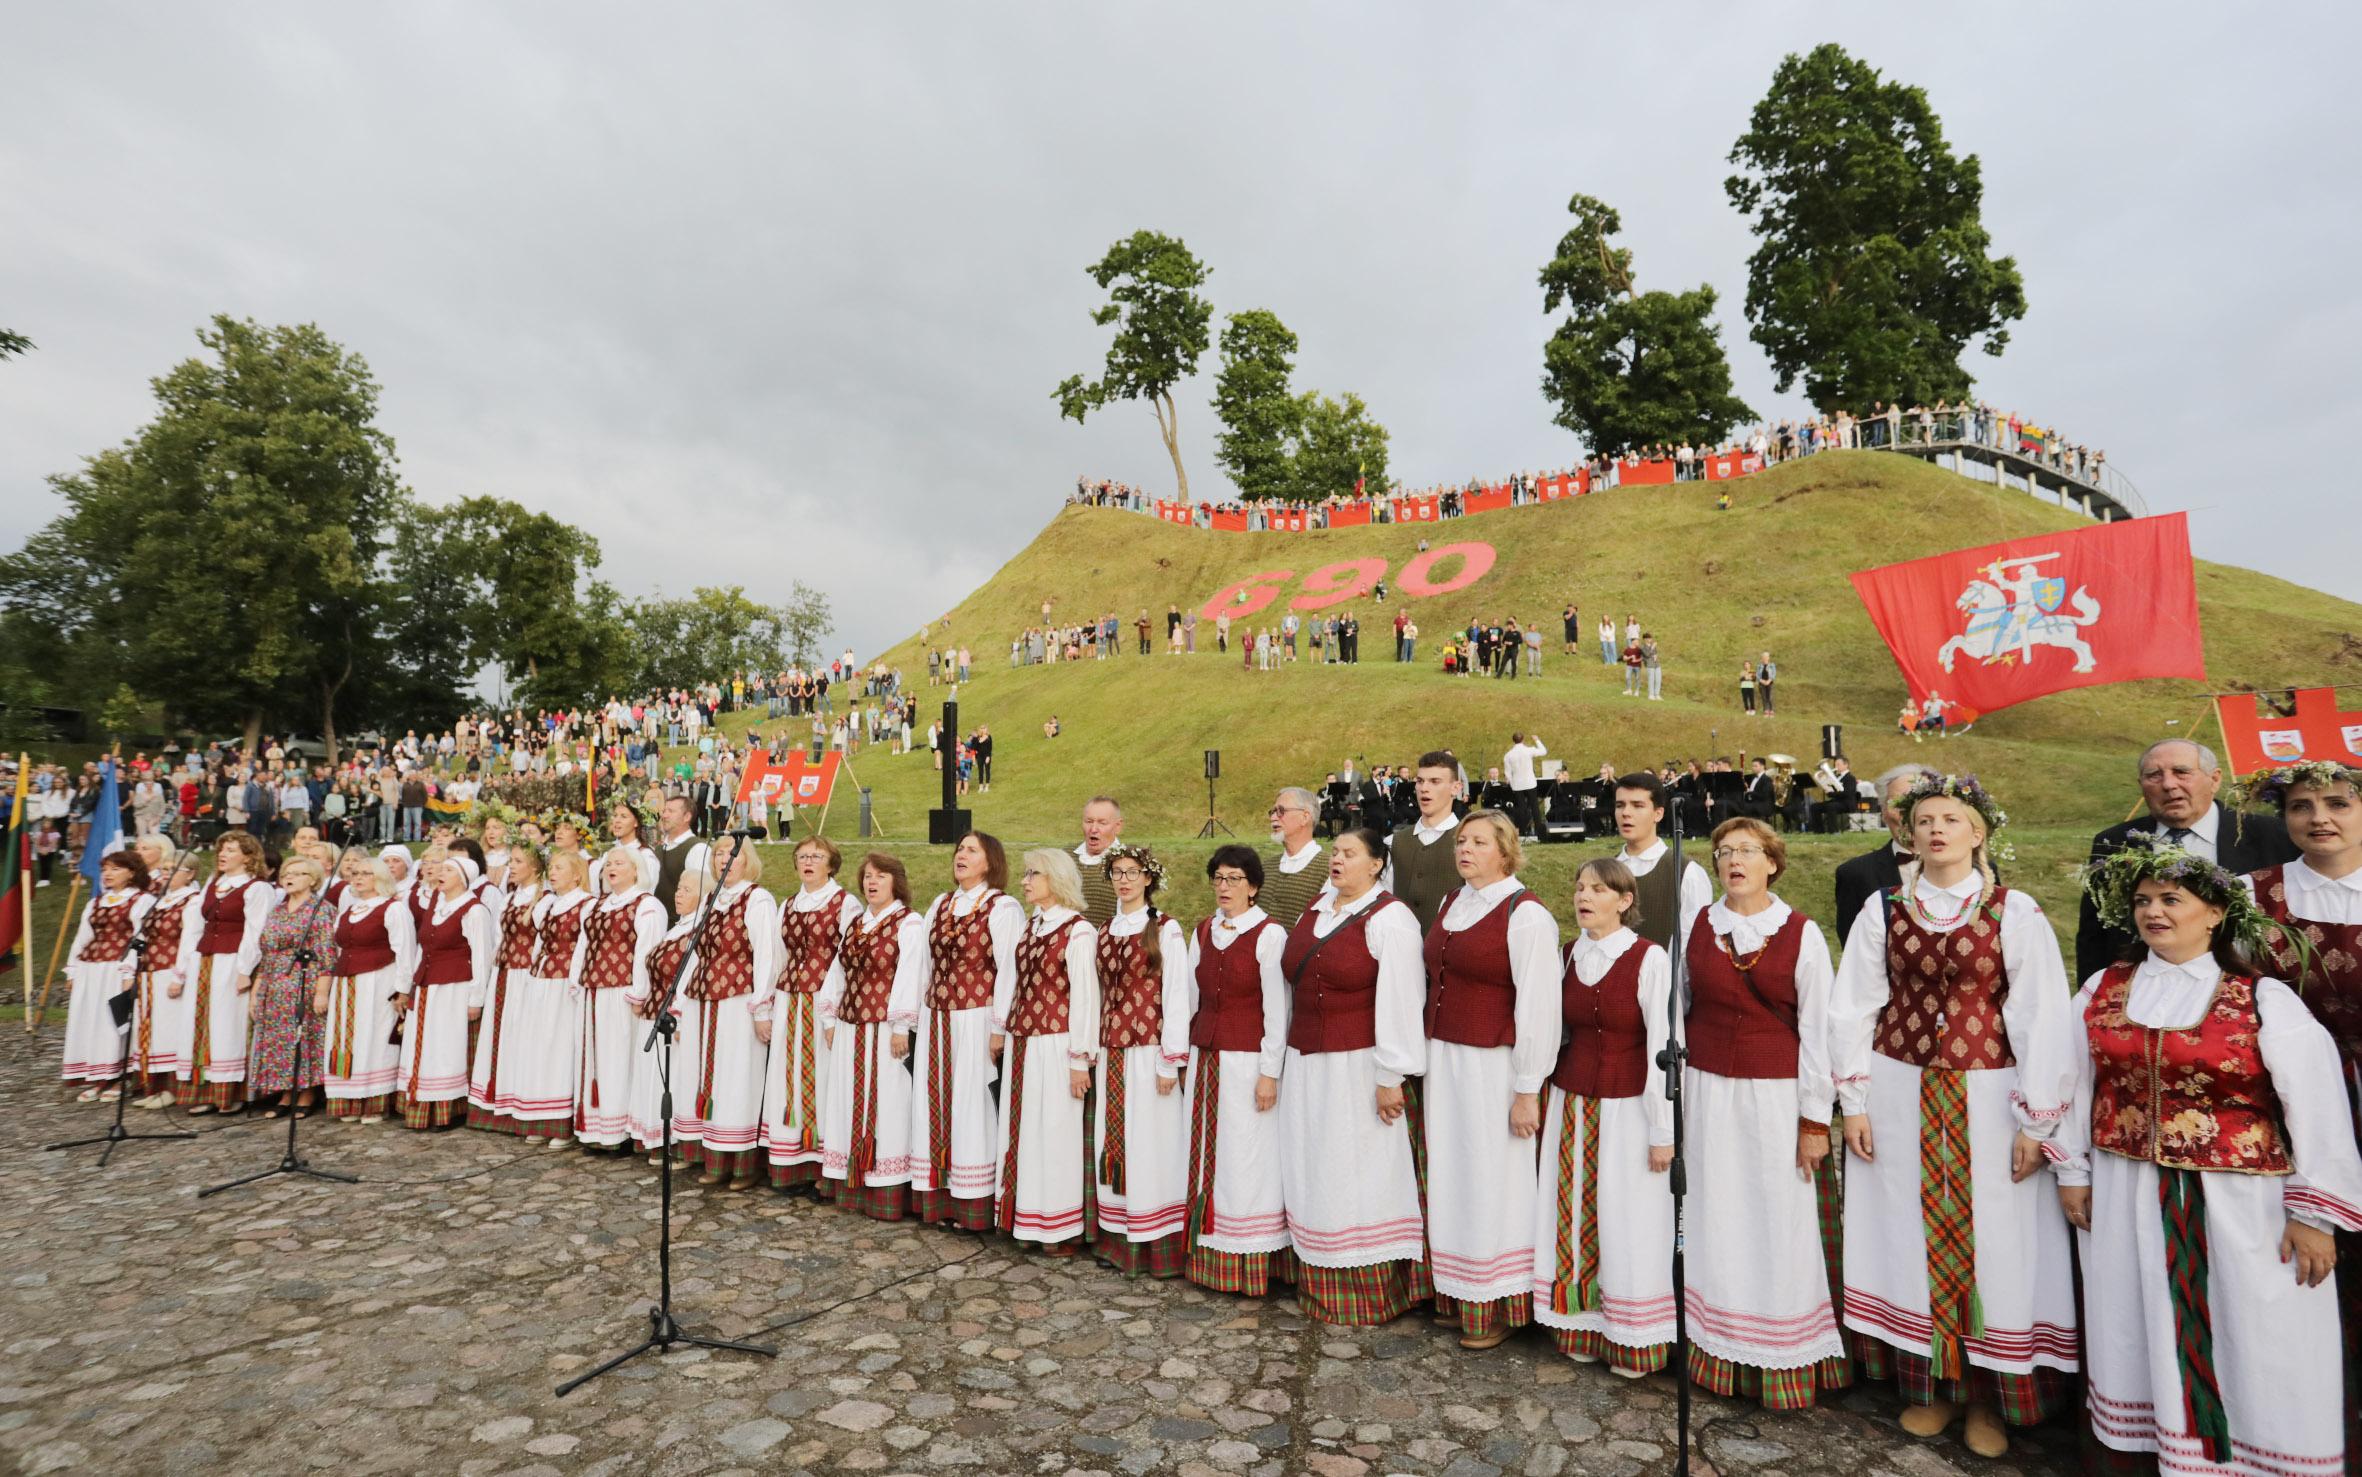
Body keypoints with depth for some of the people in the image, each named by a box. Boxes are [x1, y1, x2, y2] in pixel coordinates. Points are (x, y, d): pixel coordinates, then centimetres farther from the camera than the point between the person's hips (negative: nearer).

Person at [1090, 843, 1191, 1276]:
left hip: (1149, 1050, -5)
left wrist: (1170, 1061, -12)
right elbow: (1102, 994, 15)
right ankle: (1117, 1239, 19)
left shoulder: (1166, 929, -6)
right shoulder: (1106, 931, 12)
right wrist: (1092, 1052, 11)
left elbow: (1176, 996, -9)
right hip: (1111, 1050, 6)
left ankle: (1155, 1245, 9)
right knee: (1113, 1140, 9)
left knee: (1150, 1141, -1)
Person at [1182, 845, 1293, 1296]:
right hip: (1205, 1058, 6)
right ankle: (1210, 1258, 20)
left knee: (1246, 1159, -1)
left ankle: (1252, 1266, 11)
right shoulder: (1202, 933, 10)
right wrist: (1187, 1057, 12)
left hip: (1247, 1061, -6)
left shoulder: (1269, 935, -9)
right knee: (1206, 1156, 9)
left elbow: (1277, 1009, -10)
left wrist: (1269, 1072, -12)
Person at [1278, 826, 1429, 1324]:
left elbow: (1400, 1002, -17)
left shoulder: (1389, 919, -12)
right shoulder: (1315, 910, 10)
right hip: (1307, 1065, 7)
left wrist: (1391, 1077, -18)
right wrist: (1291, 1056, 15)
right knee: (1314, 1173, 13)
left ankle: (1370, 1295, 17)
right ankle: (1321, 1285, 26)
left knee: (1360, 1175, 2)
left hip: (1359, 1069, -7)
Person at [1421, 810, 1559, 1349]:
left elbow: (1538, 1006, -16)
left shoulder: (1525, 914, -13)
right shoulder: (1454, 902, 9)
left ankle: (1496, 1308, 21)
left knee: (1492, 1181, 4)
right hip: (1445, 1061, 7)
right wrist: (1433, 1057, 13)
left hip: (1493, 1065, -7)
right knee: (1450, 1174, 14)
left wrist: (1527, 1090, -15)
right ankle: (1456, 1294, 29)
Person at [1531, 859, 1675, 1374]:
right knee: (1575, 1215, 9)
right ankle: (1581, 1328, 25)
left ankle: (1633, 1342, 22)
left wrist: (1663, 1132, -10)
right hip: (1571, 1104, 5)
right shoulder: (1568, 955, 4)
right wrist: (1541, 1098, 7)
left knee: (1626, 1224, 4)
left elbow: (1663, 1047, -12)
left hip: (1627, 1109, -5)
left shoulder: (1650, 959, -13)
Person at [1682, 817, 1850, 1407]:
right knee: (1719, 1224, 7)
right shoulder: (1697, 927, 2)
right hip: (1710, 1093, 2)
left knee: (1781, 1225, 2)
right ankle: (1721, 1353, 21)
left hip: (1777, 1096, -2)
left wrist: (1815, 1119, -5)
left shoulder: (1801, 934, -5)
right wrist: (1677, 1089, 9)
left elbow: (1818, 1029, -4)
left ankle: (1789, 1361, 19)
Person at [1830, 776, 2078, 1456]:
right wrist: (1854, 1101, 1)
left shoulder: (2015, 911, -4)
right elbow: (1853, 1008, 4)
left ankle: (1988, 1392, 23)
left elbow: (2044, 1018, -6)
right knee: (1910, 1232, 8)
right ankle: (1927, 1382, 25)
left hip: (1988, 1096, -2)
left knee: (1993, 1237, 5)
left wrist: (2036, 1122, -8)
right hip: (1899, 1095, 2)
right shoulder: (1883, 909, 2)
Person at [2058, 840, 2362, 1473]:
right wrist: (2072, 1171, 8)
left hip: (2240, 1201, -3)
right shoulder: (2103, 989, 2)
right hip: (2128, 1196, 3)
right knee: (2144, 1327, 14)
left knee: (2255, 1342, 6)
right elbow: (2078, 1082, 8)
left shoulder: (2263, 999, -7)